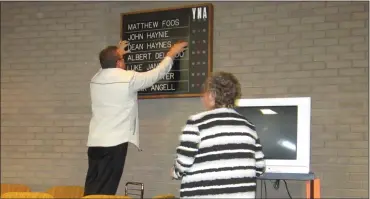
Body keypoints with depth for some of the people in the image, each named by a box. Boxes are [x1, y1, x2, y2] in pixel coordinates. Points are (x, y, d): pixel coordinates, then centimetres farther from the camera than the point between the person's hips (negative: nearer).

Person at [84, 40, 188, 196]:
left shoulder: (95, 80, 8)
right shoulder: (128, 78, -9)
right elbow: (157, 73, 4)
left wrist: (116, 54, 49)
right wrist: (171, 54, 20)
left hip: (95, 142, 7)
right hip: (115, 143, -6)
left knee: (92, 188, 9)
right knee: (105, 191, -3)